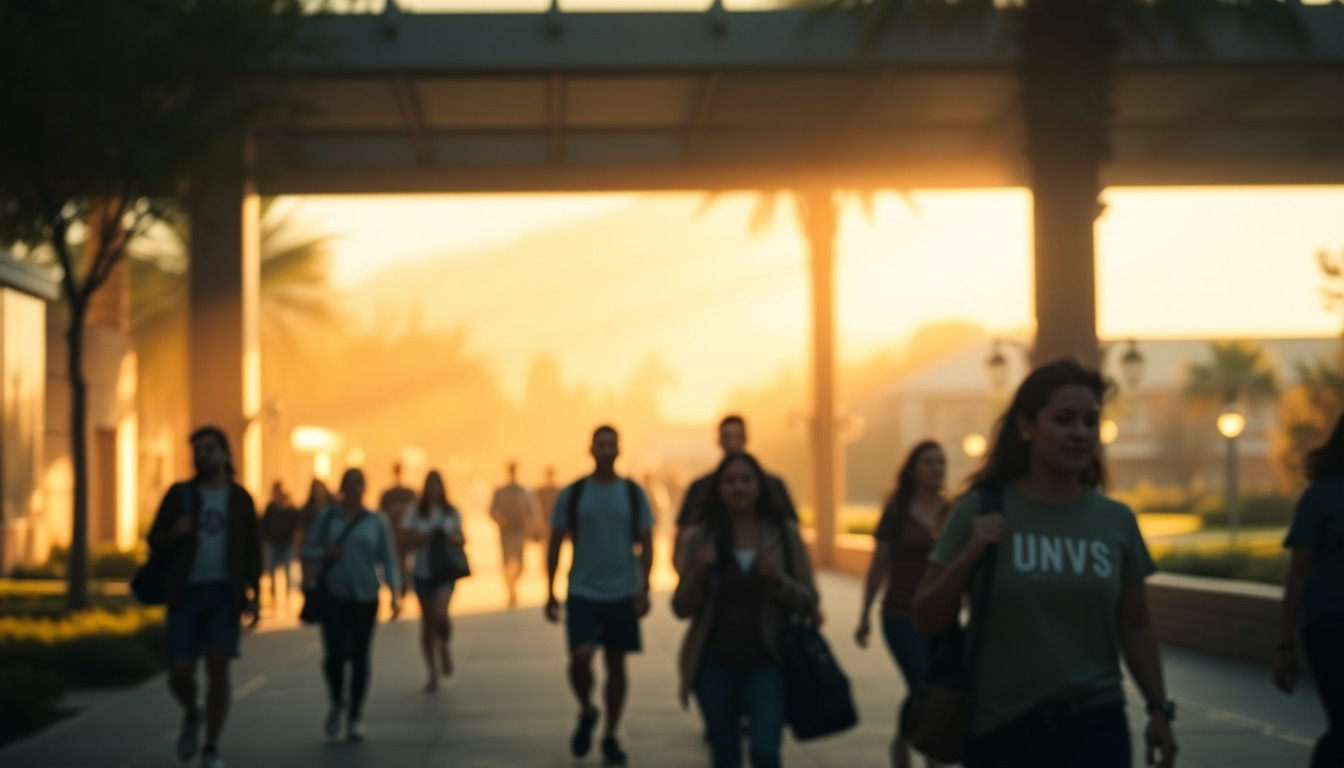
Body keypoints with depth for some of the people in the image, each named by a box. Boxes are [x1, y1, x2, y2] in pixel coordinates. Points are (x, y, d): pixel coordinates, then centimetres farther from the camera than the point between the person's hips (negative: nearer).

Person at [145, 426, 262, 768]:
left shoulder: (240, 498, 6)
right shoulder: (180, 494, 3)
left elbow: (252, 550, 9)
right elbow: (155, 543, 2)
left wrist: (254, 594, 0)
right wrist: (174, 533, -20)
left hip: (225, 592, 0)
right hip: (187, 593, 0)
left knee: (217, 666, -11)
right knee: (180, 673, -6)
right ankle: (192, 715, 28)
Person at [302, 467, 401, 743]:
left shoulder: (376, 522, 4)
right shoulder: (327, 518, 4)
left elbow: (387, 560, 3)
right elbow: (308, 552, 7)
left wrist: (394, 593, -8)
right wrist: (325, 554, -15)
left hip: (365, 597, 1)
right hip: (334, 596, -1)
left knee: (359, 656, 1)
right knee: (335, 654, -10)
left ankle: (355, 717, 13)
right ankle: (337, 702, 19)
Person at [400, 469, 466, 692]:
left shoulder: (452, 512, 5)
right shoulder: (416, 513, 0)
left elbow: (461, 540, 12)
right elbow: (405, 542, -4)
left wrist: (453, 538, -9)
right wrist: (425, 538, -19)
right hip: (423, 573, 1)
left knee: (440, 614, -23)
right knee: (428, 621, 6)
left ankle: (445, 647, 9)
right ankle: (433, 673, 17)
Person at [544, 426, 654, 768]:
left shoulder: (634, 493, 2)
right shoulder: (571, 494, 1)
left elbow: (645, 543, 4)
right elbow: (555, 543, 5)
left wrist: (644, 589, -5)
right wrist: (550, 592, 2)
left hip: (622, 593, 1)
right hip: (582, 591, -1)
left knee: (616, 664, 5)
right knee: (580, 657, -15)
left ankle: (610, 737, 17)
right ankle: (587, 712, 14)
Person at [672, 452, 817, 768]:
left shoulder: (785, 533, -1)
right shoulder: (701, 537, 0)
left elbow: (808, 602, 0)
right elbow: (682, 608, 1)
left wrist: (777, 578, -18)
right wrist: (698, 573, -16)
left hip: (767, 663, -1)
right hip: (716, 665, 2)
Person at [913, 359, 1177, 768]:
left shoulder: (1116, 520, 2)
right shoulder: (981, 510, -5)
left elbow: (1134, 625, 11)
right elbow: (926, 622, -3)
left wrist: (1159, 709, 9)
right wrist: (967, 557, -17)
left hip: (1095, 726, 1)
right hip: (1000, 729, -1)